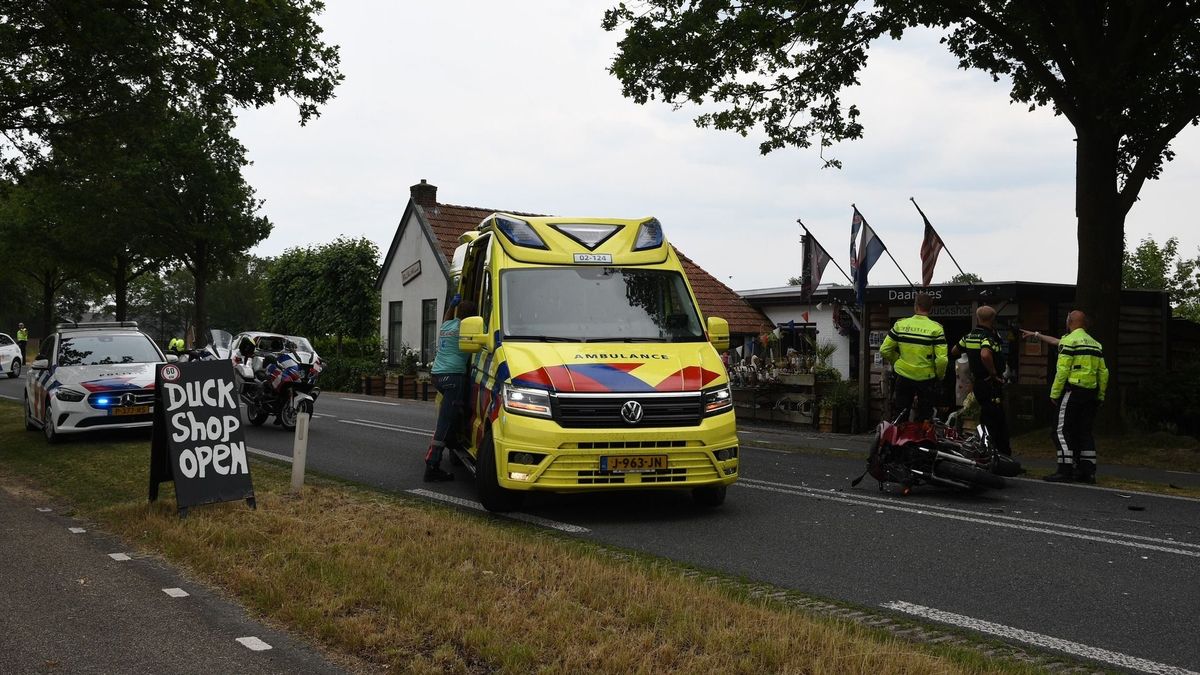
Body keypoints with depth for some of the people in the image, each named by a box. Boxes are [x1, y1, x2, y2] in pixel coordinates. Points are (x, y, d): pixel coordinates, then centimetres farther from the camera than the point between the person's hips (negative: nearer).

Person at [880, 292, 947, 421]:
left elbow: (884, 350, -3)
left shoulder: (900, 325, -5)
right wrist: (940, 376, 1)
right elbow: (942, 359, -17)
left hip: (903, 377, 2)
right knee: (925, 418, 15)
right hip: (926, 379, -1)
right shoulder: (936, 328, -12)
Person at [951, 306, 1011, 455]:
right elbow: (985, 355, -37)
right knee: (991, 421, -5)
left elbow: (954, 351, 20)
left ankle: (1004, 451, 26)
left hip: (977, 382, 9)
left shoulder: (969, 336, 7)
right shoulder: (989, 336, -18)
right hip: (990, 384, -9)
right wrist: (994, 373, -24)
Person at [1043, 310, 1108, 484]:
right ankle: (1087, 471, 11)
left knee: (1063, 431, -5)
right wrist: (1100, 396, 18)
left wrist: (1055, 394, -10)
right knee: (1085, 431, 12)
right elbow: (1103, 373, 14)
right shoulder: (1095, 344, 16)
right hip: (1091, 393, 7)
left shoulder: (1069, 341, -7)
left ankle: (1065, 470, -10)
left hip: (1072, 390, -7)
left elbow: (1062, 371, -14)